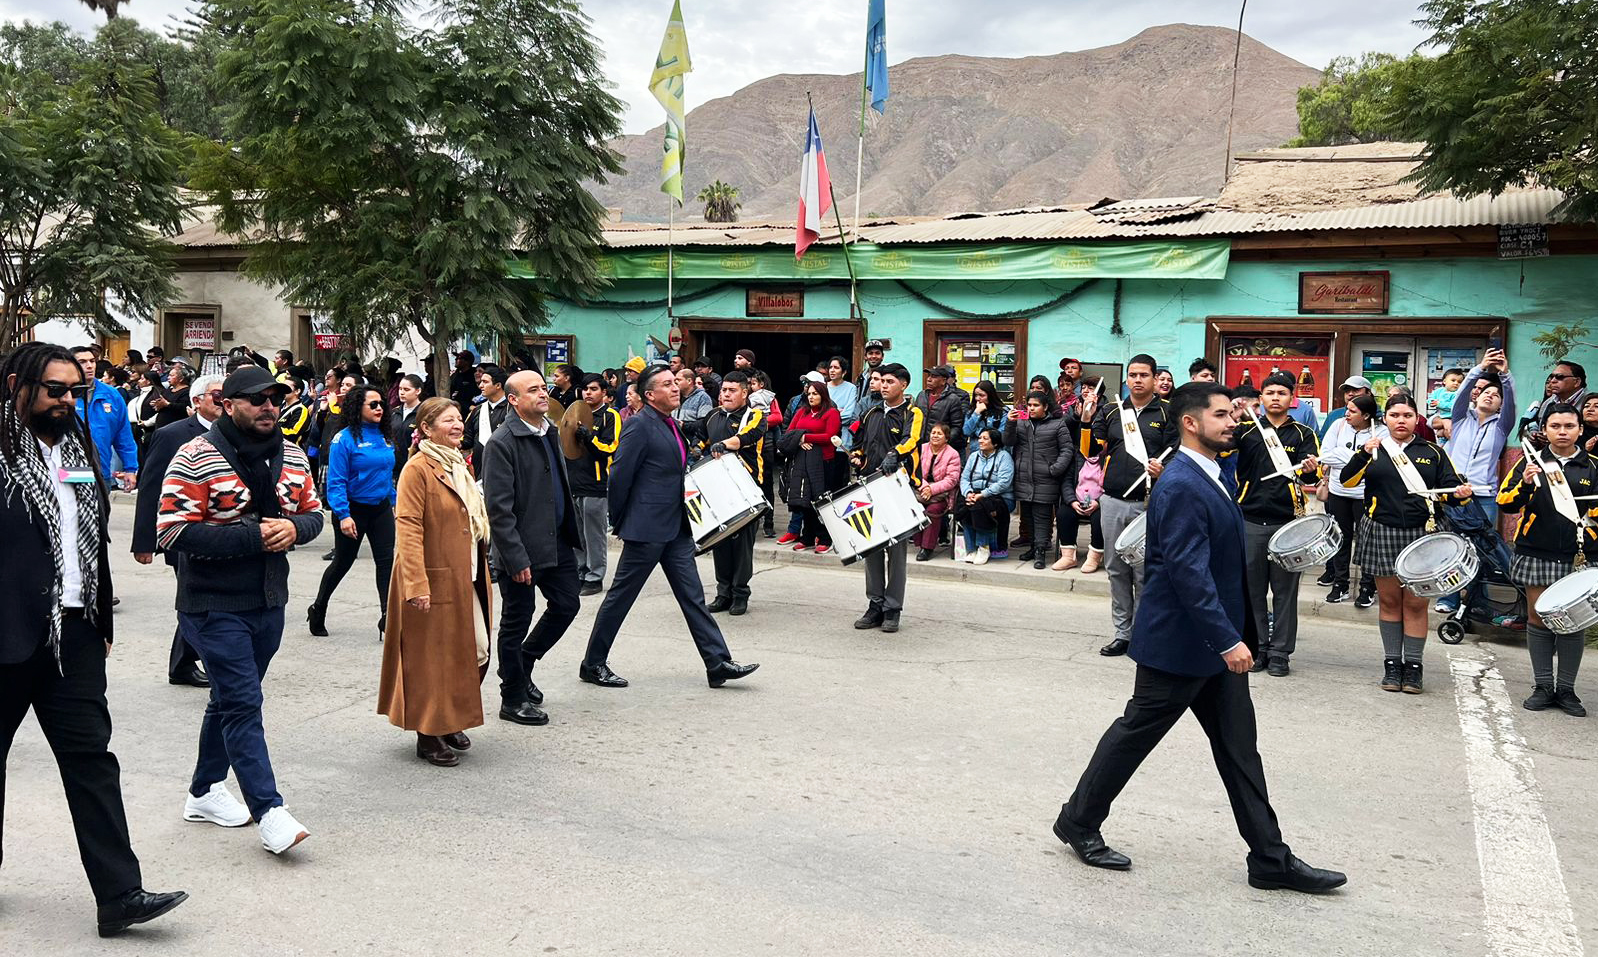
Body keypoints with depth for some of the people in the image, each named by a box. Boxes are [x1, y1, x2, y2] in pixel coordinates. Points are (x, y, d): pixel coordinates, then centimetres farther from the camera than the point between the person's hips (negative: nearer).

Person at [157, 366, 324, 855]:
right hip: (215, 606, -7)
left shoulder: (293, 457, 5)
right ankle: (268, 811, -4)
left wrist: (293, 528, -10)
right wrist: (251, 537, -24)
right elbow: (173, 531, -20)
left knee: (230, 699, 19)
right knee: (243, 703, -8)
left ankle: (204, 793, 35)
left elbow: (312, 513, 14)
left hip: (268, 602, 7)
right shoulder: (196, 458, -14)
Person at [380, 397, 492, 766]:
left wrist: (481, 573, 20)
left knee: (476, 650, 11)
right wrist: (417, 584, -25)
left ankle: (451, 722, 27)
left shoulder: (458, 465, 15)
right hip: (436, 581, -8)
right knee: (433, 657, 2)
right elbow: (407, 528, -19)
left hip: (467, 579, 8)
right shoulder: (417, 469, -13)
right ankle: (429, 736, 15)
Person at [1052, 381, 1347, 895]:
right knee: (1135, 733, 6)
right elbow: (1188, 572, -27)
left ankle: (1270, 859, 18)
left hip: (1215, 641, 9)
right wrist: (1228, 641, -27)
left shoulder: (1210, 476, 11)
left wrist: (1233, 636, 20)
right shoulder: (1181, 486, -21)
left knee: (1239, 747, 11)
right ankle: (1078, 820, 24)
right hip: (1180, 641, -9)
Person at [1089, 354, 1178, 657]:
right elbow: (1091, 450, 8)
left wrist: (1163, 472, -21)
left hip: (1149, 504, -4)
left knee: (1145, 573, -1)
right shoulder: (1110, 411, 11)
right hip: (1113, 501, 4)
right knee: (1116, 570, 9)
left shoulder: (1167, 413, 1)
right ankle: (1123, 633, 18)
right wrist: (1086, 419, -6)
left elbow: (1179, 456, -1)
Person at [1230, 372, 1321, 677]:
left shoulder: (1303, 434, 7)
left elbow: (1311, 470, -6)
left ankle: (1280, 653, 11)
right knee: (1251, 587, 6)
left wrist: (1310, 469, -31)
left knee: (1284, 589, 4)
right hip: (1250, 520, 1)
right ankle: (1256, 647, 16)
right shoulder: (1246, 430, 8)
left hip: (1287, 521, -1)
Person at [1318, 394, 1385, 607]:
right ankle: (1340, 583, 22)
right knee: (1341, 537, 12)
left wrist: (1338, 457, -17)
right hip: (1338, 491, 4)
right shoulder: (1339, 424, 2)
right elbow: (1325, 454, -3)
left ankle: (1368, 587, 13)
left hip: (1364, 493, -4)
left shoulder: (1380, 432, -8)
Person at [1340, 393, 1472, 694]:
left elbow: (1450, 485, 6)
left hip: (1421, 535, 0)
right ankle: (1392, 662, 17)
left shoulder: (1433, 452, 8)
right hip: (1382, 534, 0)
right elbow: (1347, 480, -6)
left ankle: (1413, 664, 12)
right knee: (1389, 600, 8)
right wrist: (1363, 454, -21)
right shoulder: (1373, 450, 5)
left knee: (1415, 603, 2)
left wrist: (1461, 492, -17)